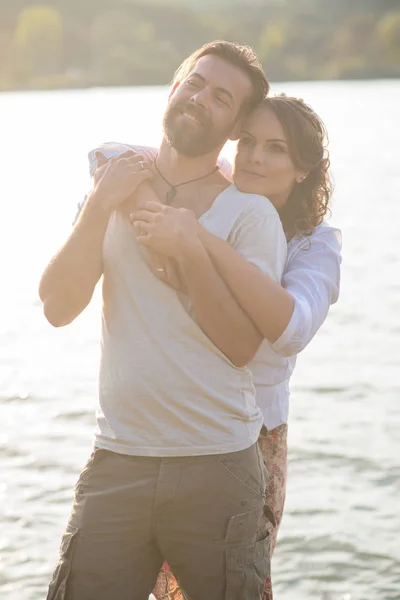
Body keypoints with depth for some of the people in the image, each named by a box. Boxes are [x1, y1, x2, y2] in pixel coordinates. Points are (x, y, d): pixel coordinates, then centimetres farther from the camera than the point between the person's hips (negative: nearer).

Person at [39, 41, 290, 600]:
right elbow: (58, 308, -2)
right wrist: (99, 208, -11)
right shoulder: (113, 188, 10)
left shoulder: (251, 212, -1)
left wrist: (192, 252, -18)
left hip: (219, 469, -2)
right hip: (116, 461, 2)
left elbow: (242, 346, -9)